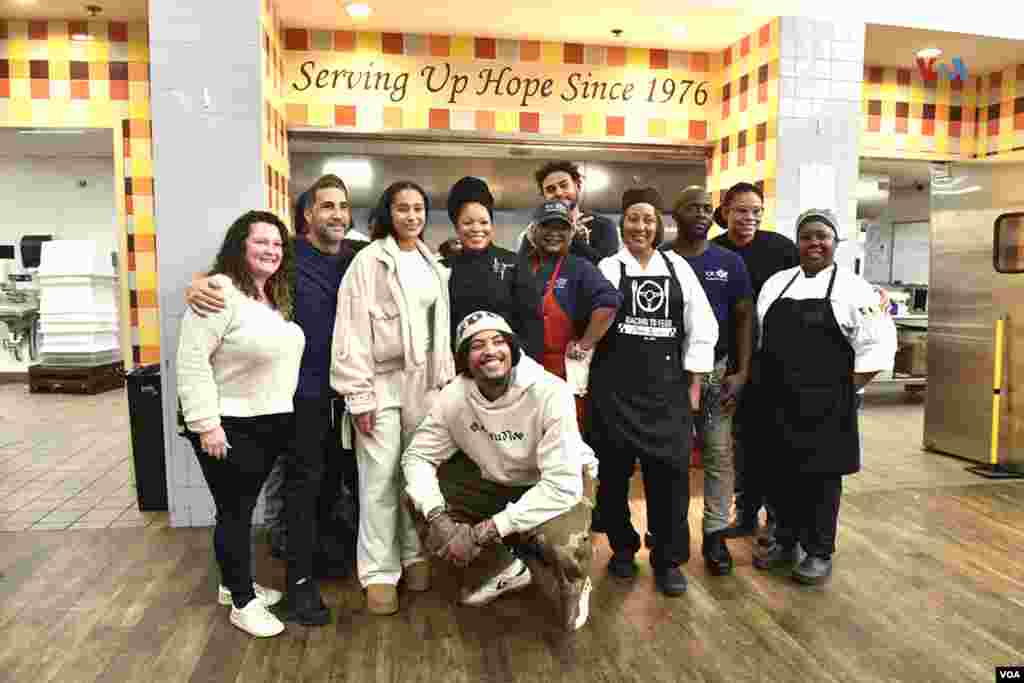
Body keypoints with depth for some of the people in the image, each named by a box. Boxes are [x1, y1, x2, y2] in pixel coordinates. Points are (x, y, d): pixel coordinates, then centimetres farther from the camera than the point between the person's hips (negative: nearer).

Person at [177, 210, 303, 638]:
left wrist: (284, 412, 16)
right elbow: (192, 362, -21)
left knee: (246, 507, 19)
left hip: (271, 423, 8)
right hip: (230, 426, -8)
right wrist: (206, 424, -23)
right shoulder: (219, 292, -16)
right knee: (235, 511, 3)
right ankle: (243, 602, 17)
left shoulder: (276, 297, 13)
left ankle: (235, 583, 35)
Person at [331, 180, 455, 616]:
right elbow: (353, 329, -11)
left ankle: (413, 555, 27)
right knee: (381, 478, -2)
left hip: (424, 381, 5)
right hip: (383, 381, -5)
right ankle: (379, 572, 10)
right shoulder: (370, 260, -7)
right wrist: (360, 396, -15)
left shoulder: (432, 263, 12)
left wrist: (445, 378, 9)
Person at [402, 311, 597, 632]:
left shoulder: (550, 393, -32)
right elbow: (417, 456, -10)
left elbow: (562, 485, -34)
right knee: (419, 502, -11)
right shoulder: (454, 396, -18)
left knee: (561, 550, -35)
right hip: (494, 479, 5)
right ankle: (507, 569, 10)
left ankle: (573, 583, 7)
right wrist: (437, 517, -29)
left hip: (561, 482, -5)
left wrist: (483, 532, -36)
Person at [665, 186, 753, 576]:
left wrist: (742, 372, -4)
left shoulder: (729, 261, 4)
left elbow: (744, 317, 4)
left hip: (717, 369, 1)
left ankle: (715, 534, 16)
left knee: (718, 454, 5)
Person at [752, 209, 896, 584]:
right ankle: (785, 542, 30)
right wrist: (767, 386, 6)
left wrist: (847, 392, -10)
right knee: (782, 472, 12)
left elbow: (876, 345, -8)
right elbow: (760, 339, 12)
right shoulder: (776, 284, 8)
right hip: (779, 401, 4)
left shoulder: (853, 287, -5)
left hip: (826, 404, -4)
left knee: (822, 476, 7)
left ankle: (819, 553, 22)